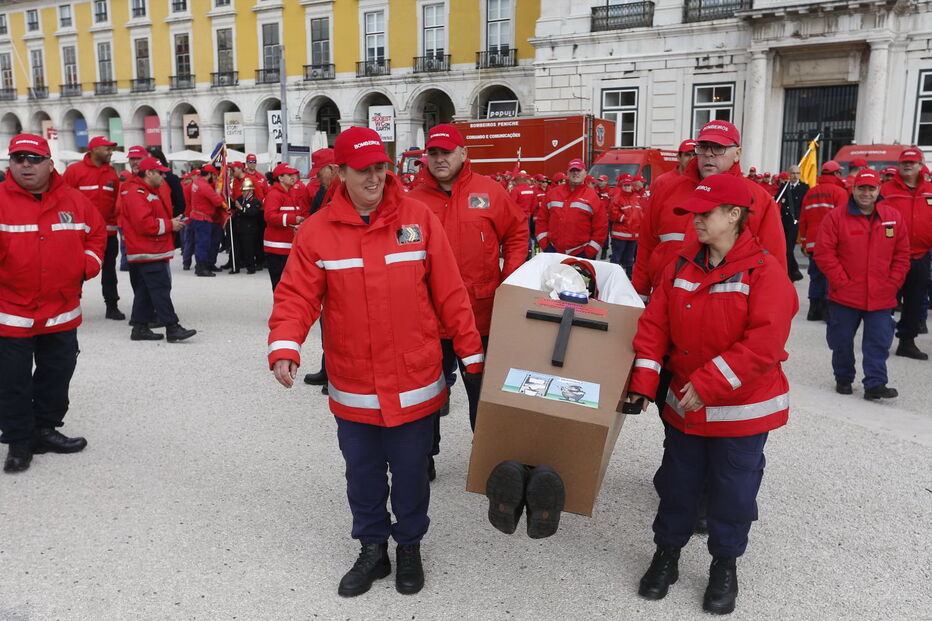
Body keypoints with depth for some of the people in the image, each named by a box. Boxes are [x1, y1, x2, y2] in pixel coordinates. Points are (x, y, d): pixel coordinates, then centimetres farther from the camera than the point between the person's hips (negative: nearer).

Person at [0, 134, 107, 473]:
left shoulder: (74, 200, 3)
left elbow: (97, 233, 14)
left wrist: (88, 264, 0)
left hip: (62, 312, 3)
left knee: (57, 376, 16)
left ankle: (46, 429, 34)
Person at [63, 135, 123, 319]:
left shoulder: (112, 173, 8)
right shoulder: (74, 170, -6)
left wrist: (115, 221, 2)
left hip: (108, 232, 4)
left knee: (109, 270, 10)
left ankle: (112, 306, 17)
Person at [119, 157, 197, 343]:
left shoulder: (150, 192, 20)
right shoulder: (136, 193, -14)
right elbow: (144, 224, -24)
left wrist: (172, 222, 8)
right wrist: (169, 225, -14)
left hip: (153, 250, 11)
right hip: (148, 252, -11)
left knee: (145, 290, 12)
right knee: (161, 289, -10)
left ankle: (140, 327, 17)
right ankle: (172, 328, -10)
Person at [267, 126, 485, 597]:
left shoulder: (418, 219, -5)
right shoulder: (317, 231, -4)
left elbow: (449, 293, -3)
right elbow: (296, 296, -8)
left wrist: (471, 354, -1)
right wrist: (284, 348, -25)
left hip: (413, 383, -1)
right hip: (352, 387, 1)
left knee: (410, 470, 14)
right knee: (362, 473, 16)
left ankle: (409, 546, 37)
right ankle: (372, 549, 38)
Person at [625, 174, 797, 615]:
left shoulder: (765, 270, -16)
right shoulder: (682, 264, 0)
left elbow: (764, 343, -23)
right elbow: (655, 325, 0)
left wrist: (709, 385, -24)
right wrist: (644, 382, -9)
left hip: (743, 410, -4)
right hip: (684, 405, 4)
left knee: (733, 491, 11)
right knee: (677, 483, 16)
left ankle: (725, 566, 33)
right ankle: (666, 555, 35)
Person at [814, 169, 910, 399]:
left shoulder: (894, 217, 4)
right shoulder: (835, 217, -7)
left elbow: (902, 254, 8)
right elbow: (824, 253, -9)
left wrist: (893, 284, 0)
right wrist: (842, 282, -12)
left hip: (881, 297, 2)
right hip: (845, 296, -2)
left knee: (879, 343, 2)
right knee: (842, 341, 10)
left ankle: (875, 384, 10)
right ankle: (843, 379, 28)